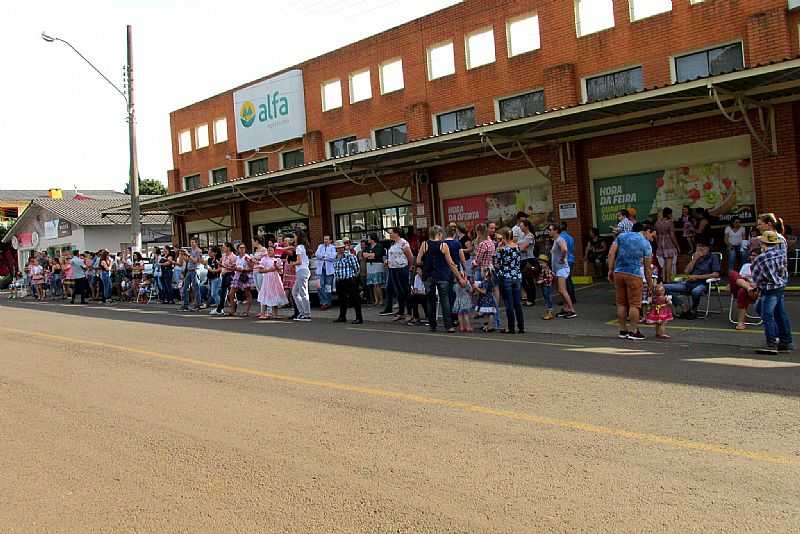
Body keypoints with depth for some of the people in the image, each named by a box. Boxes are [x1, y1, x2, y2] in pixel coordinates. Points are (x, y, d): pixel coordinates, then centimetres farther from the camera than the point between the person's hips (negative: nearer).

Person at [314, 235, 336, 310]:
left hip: (329, 269, -2)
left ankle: (328, 302, 7)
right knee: (321, 286, -7)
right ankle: (323, 302, -4)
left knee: (328, 287, -1)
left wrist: (322, 256, -9)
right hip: (320, 268, 2)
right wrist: (327, 256, -10)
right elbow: (317, 254, 0)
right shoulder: (320, 246, 17)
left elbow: (333, 256, -9)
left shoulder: (332, 247, 8)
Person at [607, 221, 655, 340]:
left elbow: (611, 253, 3)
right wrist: (650, 285, 12)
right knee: (634, 304, 3)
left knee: (621, 303, 10)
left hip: (618, 273, 4)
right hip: (634, 275, -4)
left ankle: (623, 331, 16)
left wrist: (610, 270, 7)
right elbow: (647, 268, 4)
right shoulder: (646, 244, 1)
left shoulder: (621, 236, 11)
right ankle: (633, 331, 6)